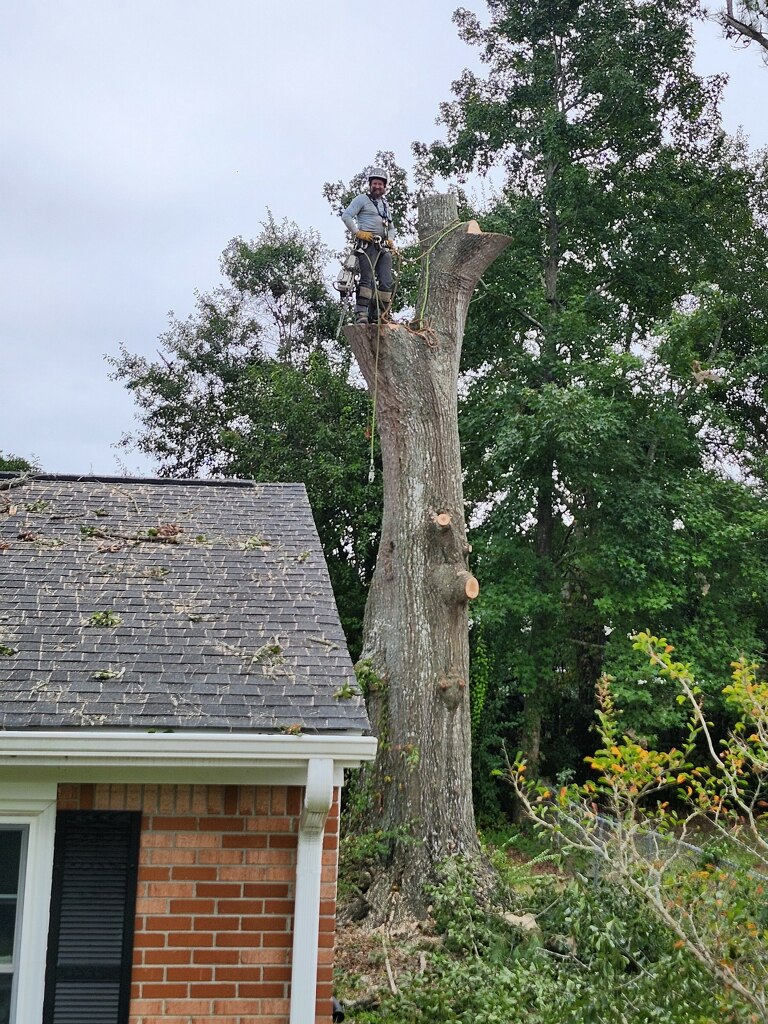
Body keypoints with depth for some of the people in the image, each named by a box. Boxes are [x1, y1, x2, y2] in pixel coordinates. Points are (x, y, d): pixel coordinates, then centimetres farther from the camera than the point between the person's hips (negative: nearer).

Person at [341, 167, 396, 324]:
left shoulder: (385, 204, 26)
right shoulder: (362, 199, 5)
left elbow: (391, 226, 35)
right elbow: (346, 216, -6)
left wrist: (391, 239, 15)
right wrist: (358, 232, -13)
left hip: (383, 247, 7)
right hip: (367, 244, -7)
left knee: (386, 282, -2)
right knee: (367, 279, -17)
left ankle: (380, 314, 2)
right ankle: (361, 313, -20)